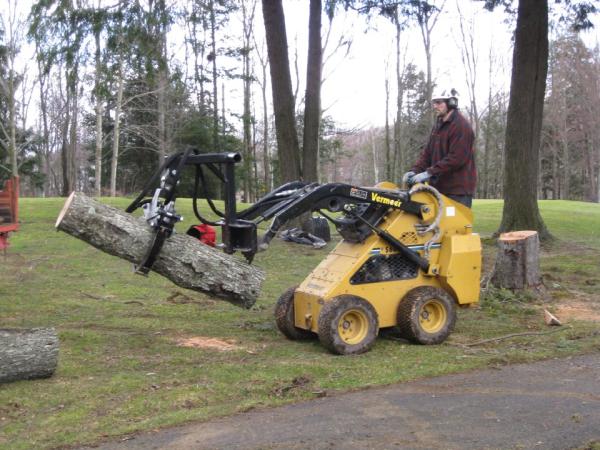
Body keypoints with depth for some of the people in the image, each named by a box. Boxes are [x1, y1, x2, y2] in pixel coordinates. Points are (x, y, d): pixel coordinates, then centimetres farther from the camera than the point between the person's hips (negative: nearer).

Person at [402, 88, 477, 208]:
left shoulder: (461, 126, -12)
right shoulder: (438, 125, 18)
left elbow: (456, 159, -21)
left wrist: (429, 172, -23)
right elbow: (428, 152, 15)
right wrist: (415, 170, -2)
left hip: (458, 190, -9)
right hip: (439, 187, 9)